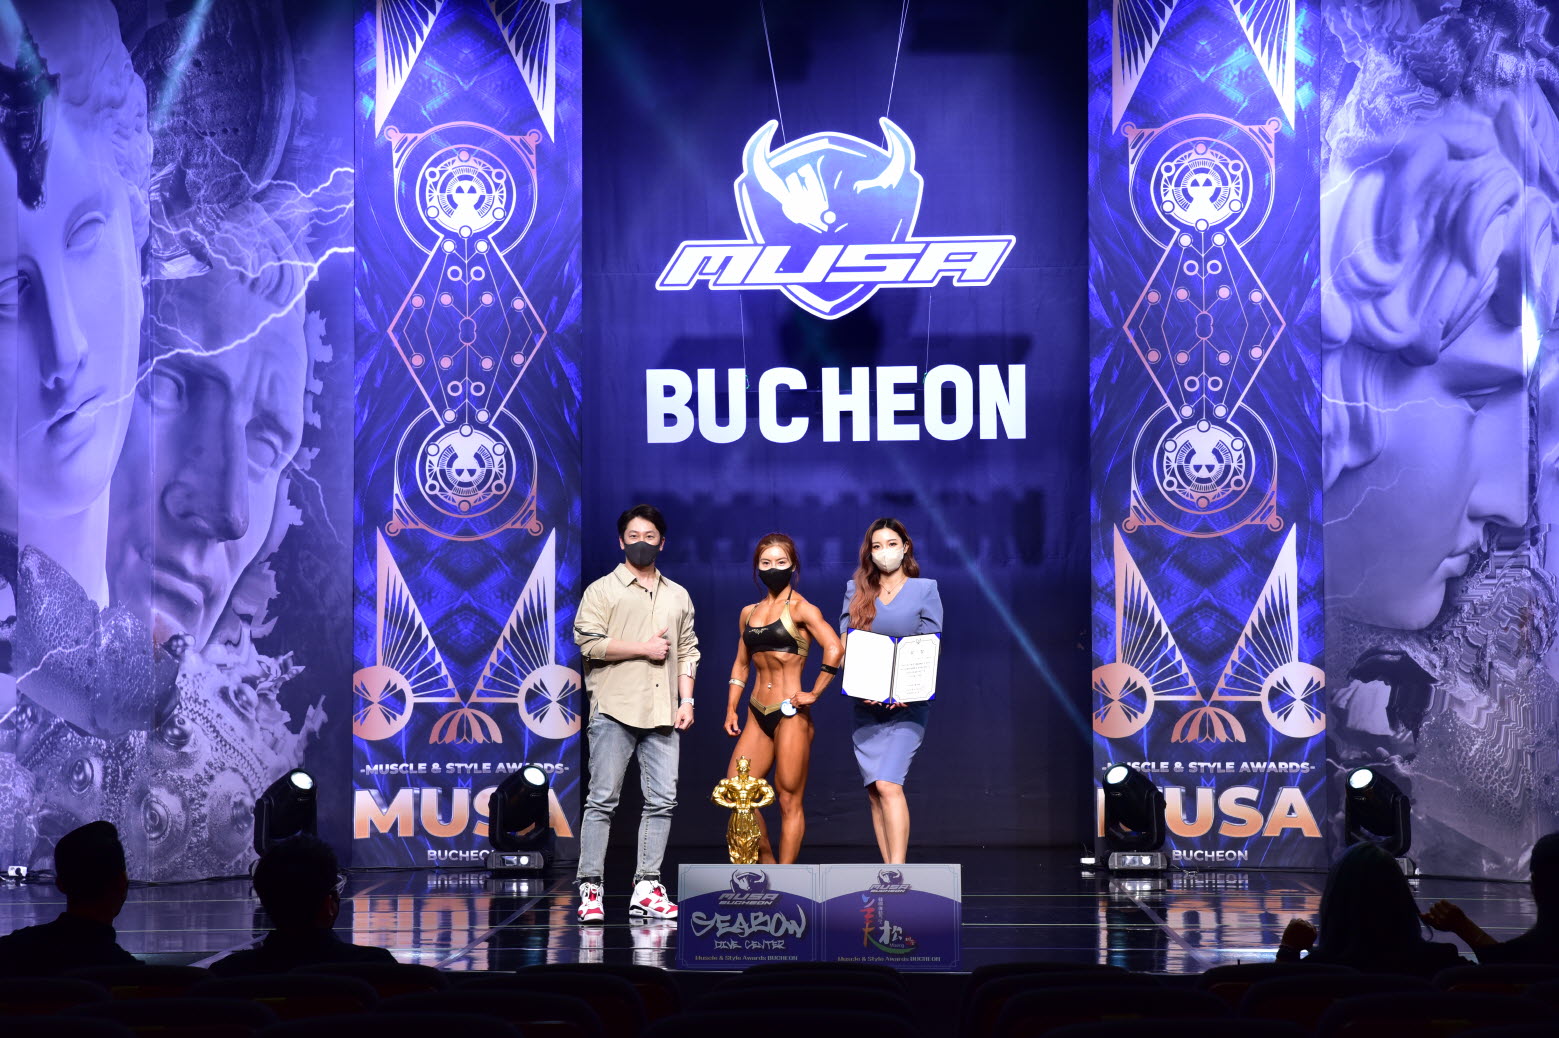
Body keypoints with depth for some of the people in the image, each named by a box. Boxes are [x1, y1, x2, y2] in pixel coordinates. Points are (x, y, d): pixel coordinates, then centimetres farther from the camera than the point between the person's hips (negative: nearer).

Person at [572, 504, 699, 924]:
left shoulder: (678, 596, 18)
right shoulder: (603, 590, 3)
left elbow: (687, 651, 18)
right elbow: (589, 642, -9)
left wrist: (686, 700, 6)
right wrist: (644, 648, -9)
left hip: (663, 713, 5)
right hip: (614, 710, -5)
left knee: (661, 801, 1)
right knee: (602, 799, -5)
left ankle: (646, 888, 6)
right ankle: (590, 889, -4)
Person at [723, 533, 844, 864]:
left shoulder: (801, 609, -6)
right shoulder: (749, 612, 14)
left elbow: (835, 650, -19)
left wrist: (814, 694, -15)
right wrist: (732, 708, 14)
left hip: (790, 716, -7)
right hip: (757, 714, 7)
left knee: (789, 802, -2)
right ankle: (767, 863, 19)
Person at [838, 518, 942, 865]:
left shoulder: (925, 590, 4)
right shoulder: (856, 590, 11)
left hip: (907, 703, -4)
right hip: (865, 703, 4)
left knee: (887, 784, -18)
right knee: (874, 791, 3)